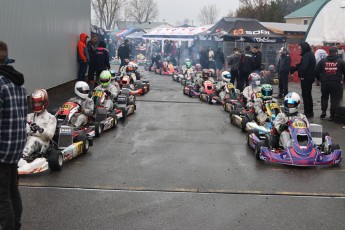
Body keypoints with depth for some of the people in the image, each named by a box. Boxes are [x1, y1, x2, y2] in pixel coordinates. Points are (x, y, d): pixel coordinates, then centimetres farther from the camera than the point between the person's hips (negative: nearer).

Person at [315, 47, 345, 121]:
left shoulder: (322, 61, 5)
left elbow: (316, 71, 3)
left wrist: (319, 79, 16)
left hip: (325, 83, 2)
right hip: (336, 84, -2)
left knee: (324, 97, 22)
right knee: (334, 99, 6)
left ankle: (323, 111, 11)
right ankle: (332, 115, 6)